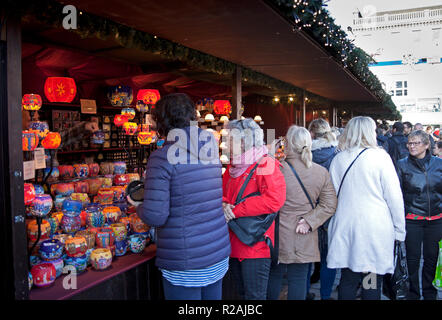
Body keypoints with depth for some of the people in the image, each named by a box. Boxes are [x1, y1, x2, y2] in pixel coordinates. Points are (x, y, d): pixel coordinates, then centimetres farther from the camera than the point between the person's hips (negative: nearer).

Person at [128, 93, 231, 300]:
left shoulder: (162, 157, -16)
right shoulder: (211, 153, 3)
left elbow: (155, 216, -20)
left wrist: (138, 206, 2)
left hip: (185, 265, -6)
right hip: (219, 256, 6)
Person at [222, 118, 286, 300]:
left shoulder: (266, 165, -14)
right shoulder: (233, 168, 12)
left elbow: (274, 200, -27)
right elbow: (222, 193, 16)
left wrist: (235, 210, -22)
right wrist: (224, 205, -10)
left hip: (256, 246, -8)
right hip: (234, 245, 8)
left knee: (255, 296, 2)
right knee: (242, 294, 22)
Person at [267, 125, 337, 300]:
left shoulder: (278, 168, -14)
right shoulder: (322, 172, -2)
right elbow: (329, 205, -2)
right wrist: (309, 221, -5)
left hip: (279, 235, -2)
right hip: (305, 240, 3)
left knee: (274, 276, 15)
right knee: (299, 279, 12)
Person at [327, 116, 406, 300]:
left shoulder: (338, 159, 5)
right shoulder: (379, 156, -6)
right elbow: (394, 196, -6)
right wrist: (400, 230, 2)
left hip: (345, 228, 4)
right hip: (376, 229, -4)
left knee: (348, 280, 12)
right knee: (372, 284, 6)